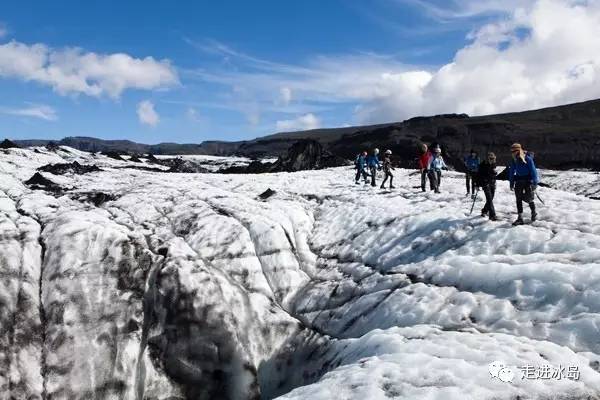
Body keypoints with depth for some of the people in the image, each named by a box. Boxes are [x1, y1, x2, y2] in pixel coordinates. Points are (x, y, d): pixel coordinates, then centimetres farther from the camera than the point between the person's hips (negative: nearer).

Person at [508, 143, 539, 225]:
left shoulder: (528, 159, -15)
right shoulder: (514, 160, 0)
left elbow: (533, 170, -14)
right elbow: (511, 171, 9)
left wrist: (535, 182, -17)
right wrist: (511, 183, 9)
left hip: (528, 181, -4)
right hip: (519, 181, 4)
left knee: (528, 199, 1)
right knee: (519, 200, 0)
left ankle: (534, 213, 30)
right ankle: (520, 218, 4)